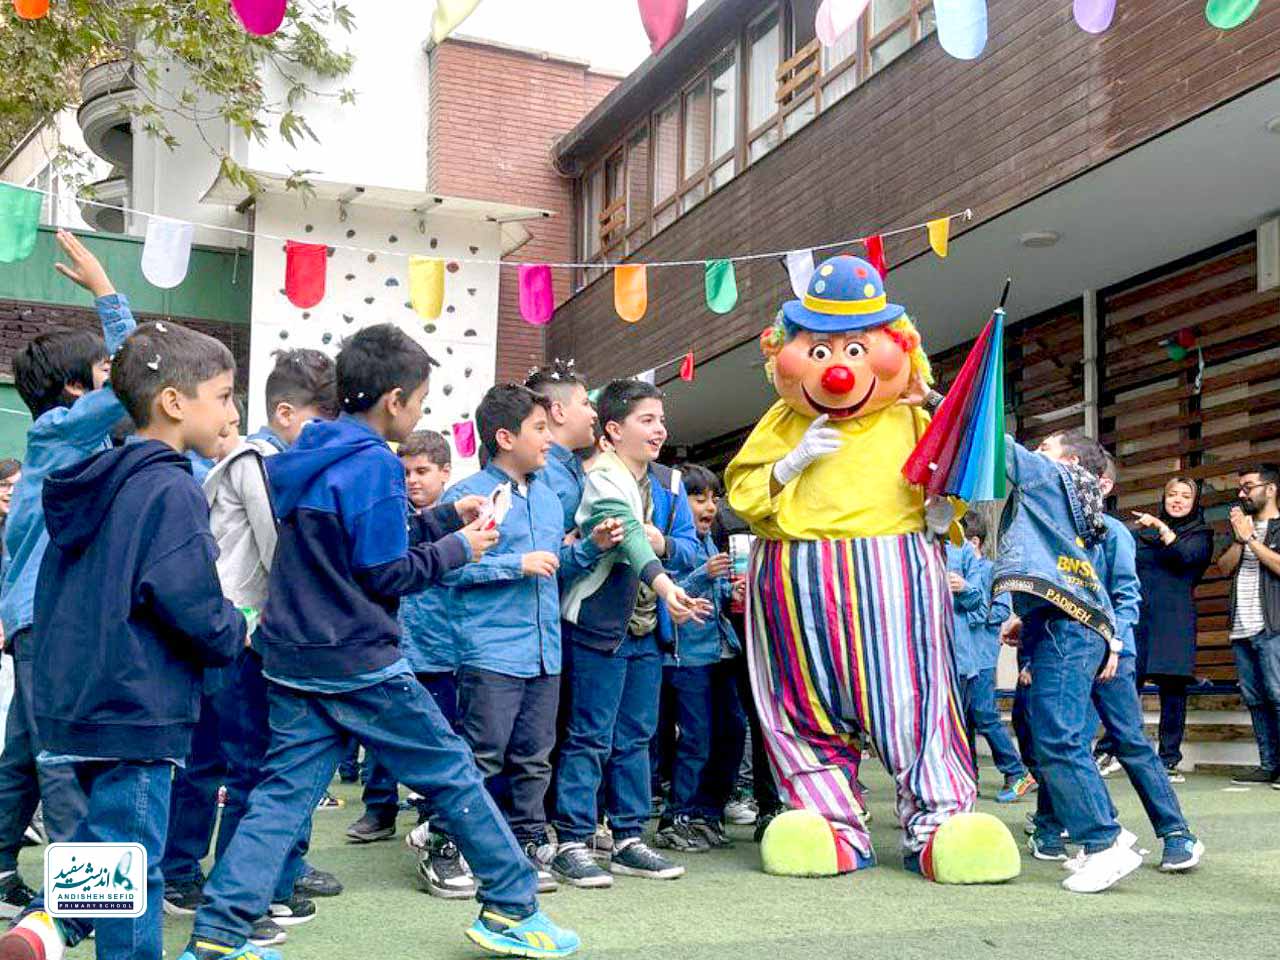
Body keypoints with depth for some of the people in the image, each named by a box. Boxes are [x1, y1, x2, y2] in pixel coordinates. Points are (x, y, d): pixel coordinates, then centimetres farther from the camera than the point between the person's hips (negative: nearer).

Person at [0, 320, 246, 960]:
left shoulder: (91, 487, 12)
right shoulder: (171, 490, -16)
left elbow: (56, 594, 19)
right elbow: (191, 607, -23)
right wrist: (237, 633, -2)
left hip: (73, 702, 8)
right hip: (137, 709, -8)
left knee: (109, 831, 23)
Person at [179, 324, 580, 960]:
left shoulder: (308, 458, 12)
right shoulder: (374, 463, -15)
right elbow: (386, 574, -15)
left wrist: (444, 519, 18)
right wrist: (458, 549, -3)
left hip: (292, 659, 8)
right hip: (357, 662, -8)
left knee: (284, 792, 7)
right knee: (451, 773, 4)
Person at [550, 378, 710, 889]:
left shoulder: (667, 484, 11)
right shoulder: (602, 477, -13)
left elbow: (689, 545, 14)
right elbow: (625, 531, -31)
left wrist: (665, 544, -10)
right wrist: (661, 581, -46)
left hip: (647, 629, 7)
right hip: (599, 623, -7)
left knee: (635, 737, 12)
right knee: (590, 737, -4)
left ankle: (628, 839, 20)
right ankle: (572, 843, 2)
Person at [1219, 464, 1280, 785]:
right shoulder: (1242, 525, 22)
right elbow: (1225, 567, 11)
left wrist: (1251, 539, -10)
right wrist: (1239, 539, -3)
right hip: (1241, 627, 7)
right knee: (1254, 699, 5)